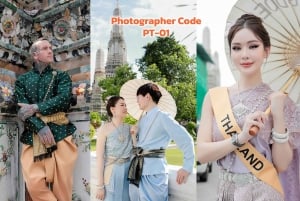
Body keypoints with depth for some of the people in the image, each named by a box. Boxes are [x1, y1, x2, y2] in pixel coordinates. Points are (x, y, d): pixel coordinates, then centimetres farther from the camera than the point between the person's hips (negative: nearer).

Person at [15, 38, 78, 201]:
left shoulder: (61, 76, 13)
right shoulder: (22, 80, 15)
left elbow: (64, 99, -5)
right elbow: (22, 108, 1)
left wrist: (35, 108, -12)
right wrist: (41, 127, -15)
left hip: (59, 132, -1)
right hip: (32, 134, 1)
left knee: (62, 183, -3)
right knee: (34, 184, -9)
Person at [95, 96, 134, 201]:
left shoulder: (129, 128, 3)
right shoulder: (105, 128, -9)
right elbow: (100, 158, -11)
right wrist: (100, 185, -12)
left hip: (128, 172, 4)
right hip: (112, 173, -4)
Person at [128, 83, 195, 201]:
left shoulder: (162, 117, -6)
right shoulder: (142, 119, 17)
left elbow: (186, 140, -9)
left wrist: (187, 168, -10)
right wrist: (134, 133, 3)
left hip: (153, 172, -7)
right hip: (136, 171, 7)